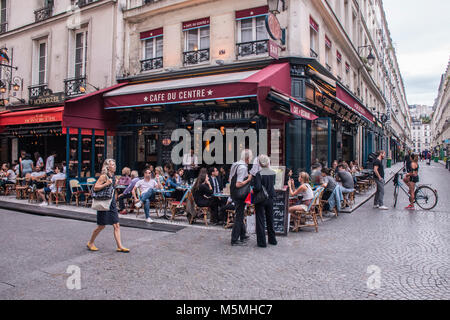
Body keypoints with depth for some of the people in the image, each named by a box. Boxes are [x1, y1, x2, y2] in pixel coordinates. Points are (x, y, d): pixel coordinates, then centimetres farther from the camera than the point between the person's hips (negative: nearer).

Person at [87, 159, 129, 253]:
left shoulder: (113, 177, 10)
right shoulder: (104, 176, -11)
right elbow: (95, 188, -17)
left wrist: (115, 183, 7)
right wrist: (106, 184, -24)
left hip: (112, 203, 7)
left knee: (116, 225, 2)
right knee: (101, 226, 4)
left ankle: (120, 246, 4)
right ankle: (90, 243, 25)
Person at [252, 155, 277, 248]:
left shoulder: (259, 173, -18)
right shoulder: (273, 173, -2)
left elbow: (257, 187, -23)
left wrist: (253, 190, -4)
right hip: (270, 198, 5)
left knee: (260, 220, 5)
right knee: (270, 219, 18)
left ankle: (262, 242, 8)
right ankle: (272, 239, 29)